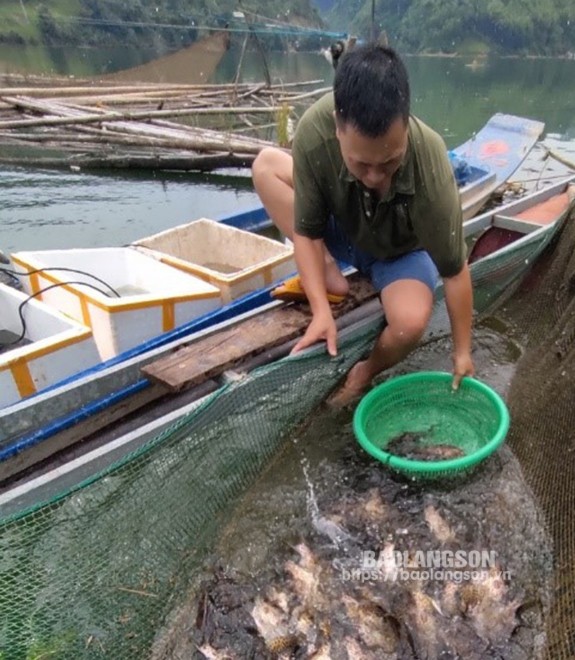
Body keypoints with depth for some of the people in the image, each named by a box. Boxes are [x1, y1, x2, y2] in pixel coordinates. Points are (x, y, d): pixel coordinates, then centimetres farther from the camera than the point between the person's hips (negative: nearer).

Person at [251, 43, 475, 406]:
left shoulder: (431, 171, -38)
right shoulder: (314, 130, -34)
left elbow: (455, 270, -26)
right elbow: (306, 230, -23)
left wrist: (462, 353, -16)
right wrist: (321, 310, -32)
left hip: (403, 252, -2)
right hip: (345, 233, 3)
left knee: (410, 321, -34)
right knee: (266, 165, -13)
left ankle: (365, 374, 0)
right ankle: (330, 275, -13)